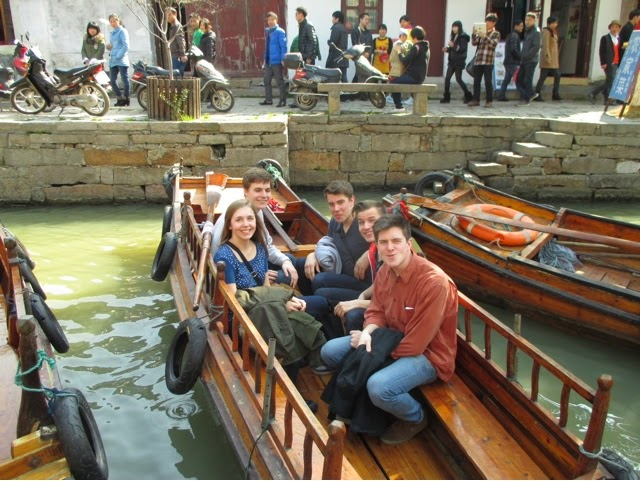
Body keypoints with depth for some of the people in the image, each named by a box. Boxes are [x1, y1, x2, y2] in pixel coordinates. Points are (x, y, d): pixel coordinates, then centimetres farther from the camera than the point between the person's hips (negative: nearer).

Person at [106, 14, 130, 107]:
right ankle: (120, 98, 15)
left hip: (121, 60, -8)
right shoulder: (112, 33, 19)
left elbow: (126, 46, -11)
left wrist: (118, 56, -15)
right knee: (113, 81, 4)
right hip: (113, 61, 8)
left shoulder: (122, 31, -2)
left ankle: (126, 99, 5)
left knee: (125, 80, -2)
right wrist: (109, 47, 4)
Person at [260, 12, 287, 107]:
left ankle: (283, 100, 7)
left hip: (276, 62, -7)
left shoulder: (280, 32, -9)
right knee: (267, 81, 12)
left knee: (279, 81, 0)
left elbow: (283, 46, -12)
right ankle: (268, 99, 22)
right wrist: (265, 58, 15)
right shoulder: (267, 31, 12)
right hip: (268, 61, 7)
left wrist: (283, 60, -18)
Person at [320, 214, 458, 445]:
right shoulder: (385, 270, -5)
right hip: (392, 338, 8)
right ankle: (358, 393, 24)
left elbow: (414, 344, -26)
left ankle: (416, 418, 1)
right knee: (329, 351, -1)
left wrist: (374, 345, -15)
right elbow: (376, 312, 5)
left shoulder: (434, 281, -29)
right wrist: (367, 334, -18)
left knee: (379, 387, -33)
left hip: (427, 354, -7)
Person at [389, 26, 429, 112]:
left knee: (393, 82, 1)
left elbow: (405, 61, -20)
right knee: (397, 81, 24)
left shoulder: (416, 47, -17)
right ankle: (399, 106, 24)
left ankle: (399, 106, 3)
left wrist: (399, 51, -5)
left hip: (413, 77, -10)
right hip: (420, 77, 10)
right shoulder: (425, 47, 14)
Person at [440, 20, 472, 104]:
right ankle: (446, 97, 3)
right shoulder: (453, 36, 15)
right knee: (447, 78, -1)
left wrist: (453, 45, -27)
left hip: (459, 62, -7)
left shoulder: (463, 37, -8)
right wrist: (447, 49, 1)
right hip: (452, 61, 7)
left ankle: (468, 96, 8)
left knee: (458, 79, -5)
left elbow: (463, 49, -17)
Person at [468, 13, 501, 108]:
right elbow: (474, 43, 7)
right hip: (478, 60, 4)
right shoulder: (481, 32, 16)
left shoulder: (496, 34, 6)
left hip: (488, 61, -4)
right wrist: (474, 34, -9)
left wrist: (485, 37, -22)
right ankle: (476, 100, 9)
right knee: (476, 81, 3)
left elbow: (494, 44, -11)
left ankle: (489, 101, 4)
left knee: (488, 81, -3)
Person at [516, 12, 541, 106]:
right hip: (524, 60, 8)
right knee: (519, 79, 9)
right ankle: (531, 94, 22)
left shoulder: (536, 32, -9)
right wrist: (522, 55, 10)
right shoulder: (527, 31, 17)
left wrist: (526, 56, -18)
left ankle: (526, 100, 5)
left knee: (527, 80, -3)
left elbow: (536, 47, -17)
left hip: (531, 60, -8)